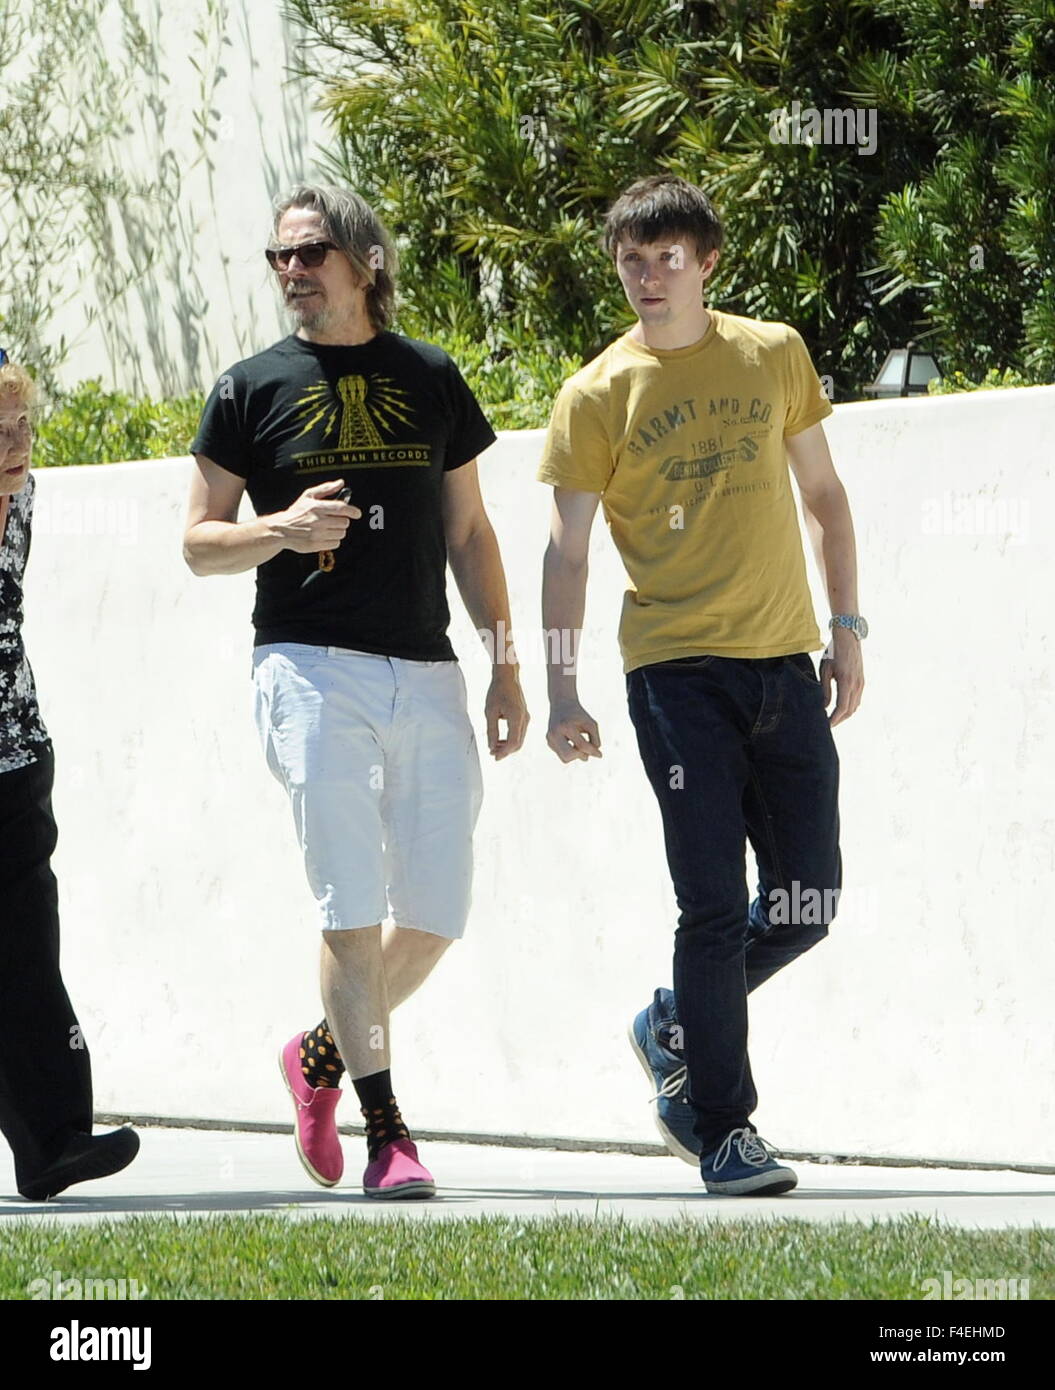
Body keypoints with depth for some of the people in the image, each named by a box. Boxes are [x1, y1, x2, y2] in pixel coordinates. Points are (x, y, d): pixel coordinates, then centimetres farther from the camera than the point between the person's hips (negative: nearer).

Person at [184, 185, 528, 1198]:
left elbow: (469, 534, 17)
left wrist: (505, 669, 12)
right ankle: (386, 1132, -10)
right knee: (353, 907, -12)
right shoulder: (252, 390, 6)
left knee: (439, 912, 1)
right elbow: (198, 544, 7)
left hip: (426, 673, 3)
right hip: (312, 667, -3)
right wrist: (280, 530, -14)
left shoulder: (430, 380, 13)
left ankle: (324, 1054, 25)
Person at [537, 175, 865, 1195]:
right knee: (715, 906, -8)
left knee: (809, 901, 3)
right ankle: (724, 1134, -1)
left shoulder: (773, 354, 9)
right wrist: (561, 689, -6)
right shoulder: (598, 394, 0)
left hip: (783, 661, 4)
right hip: (677, 670, -4)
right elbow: (566, 549, 1)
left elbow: (822, 495, 17)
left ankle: (675, 1029, 27)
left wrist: (847, 626, 11)